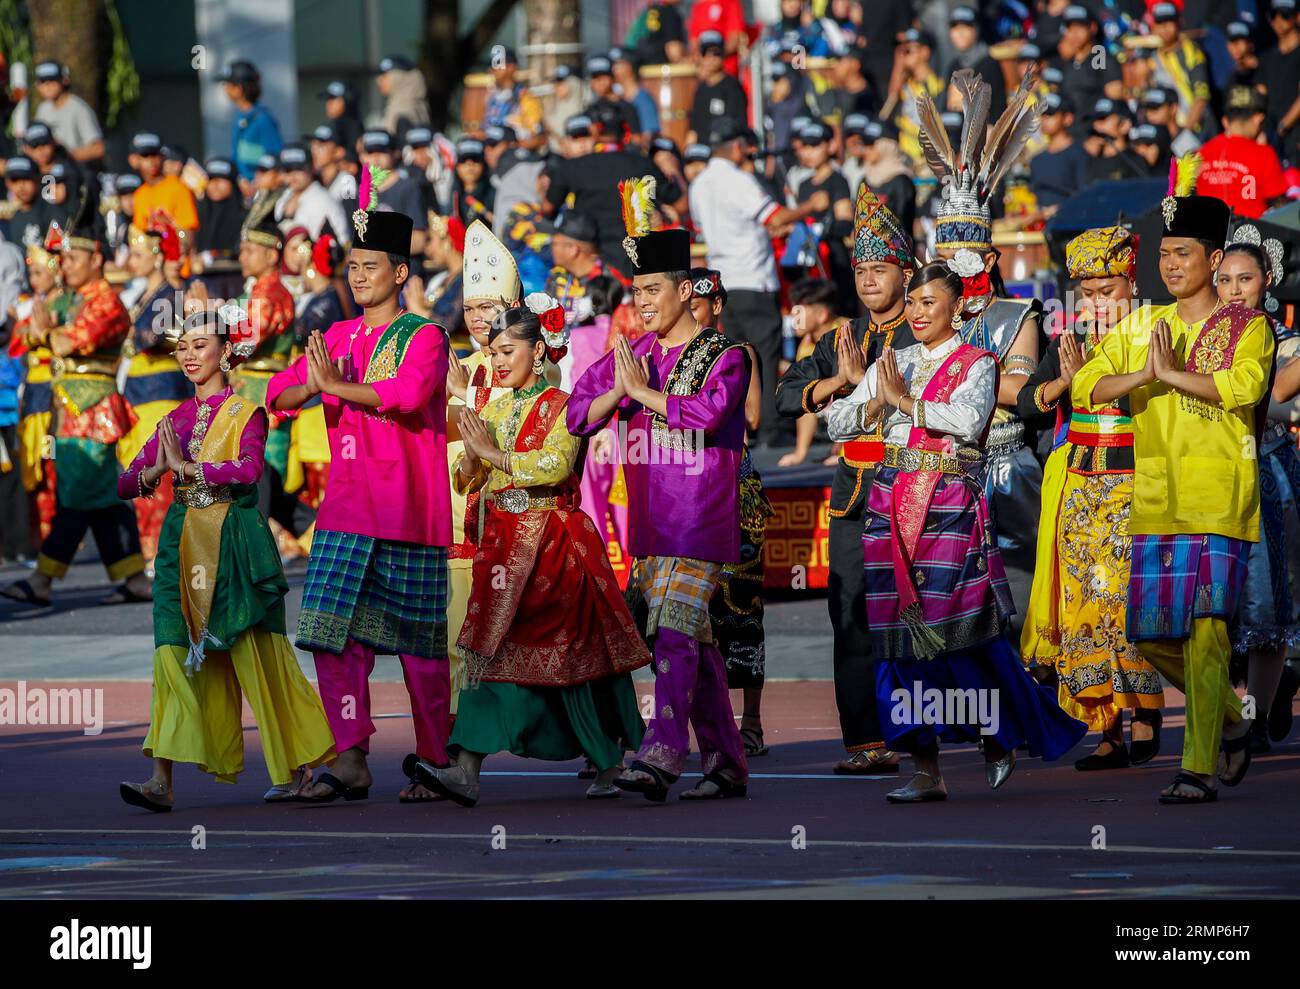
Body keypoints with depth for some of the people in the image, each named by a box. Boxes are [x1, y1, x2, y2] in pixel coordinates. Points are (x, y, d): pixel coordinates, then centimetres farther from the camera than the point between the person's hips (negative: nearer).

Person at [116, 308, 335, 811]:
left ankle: (296, 768, 14)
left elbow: (248, 468, -19)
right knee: (174, 652, -7)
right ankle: (162, 779, -14)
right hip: (184, 541, 4)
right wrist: (154, 472, -8)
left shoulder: (246, 413, 0)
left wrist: (186, 466, -15)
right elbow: (125, 484, 13)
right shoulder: (175, 420, 15)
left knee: (255, 655, -2)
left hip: (234, 540, -4)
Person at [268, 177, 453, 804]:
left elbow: (407, 393, -22)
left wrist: (337, 386, -17)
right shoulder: (338, 337, 14)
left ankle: (435, 762, 13)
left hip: (409, 512, -5)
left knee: (421, 641, 2)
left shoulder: (423, 337, -3)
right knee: (333, 630, -7)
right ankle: (350, 760, -5)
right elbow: (281, 392, 7)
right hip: (346, 509, 5)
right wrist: (310, 387, -15)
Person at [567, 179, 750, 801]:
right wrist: (618, 392, -7)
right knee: (694, 639, 8)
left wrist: (643, 392, -9)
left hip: (702, 513, -7)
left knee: (674, 633, -18)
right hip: (648, 517, 7)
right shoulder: (631, 353, 15)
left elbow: (705, 411, -20)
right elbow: (578, 415, 12)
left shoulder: (723, 356, -3)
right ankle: (726, 763, 13)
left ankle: (660, 759, -27)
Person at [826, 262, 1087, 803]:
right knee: (901, 634, -1)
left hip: (950, 505, -4)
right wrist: (877, 404, -7)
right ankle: (926, 771, 1)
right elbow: (837, 422, 12)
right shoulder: (892, 364, 16)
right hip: (893, 505, 4)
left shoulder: (976, 364, 3)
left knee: (961, 628, -8)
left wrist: (905, 401, -12)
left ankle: (1000, 737, 16)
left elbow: (970, 419, -16)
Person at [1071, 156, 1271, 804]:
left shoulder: (1247, 327, 2)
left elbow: (1245, 385, -18)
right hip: (1154, 500, 5)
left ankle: (1200, 769, -13)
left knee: (1203, 629, -13)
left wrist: (1172, 373, -18)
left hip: (1218, 502, -5)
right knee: (1151, 636, 7)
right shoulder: (1141, 326, 15)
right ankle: (1230, 721, 30)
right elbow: (1084, 388, 7)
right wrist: (1142, 375, -10)